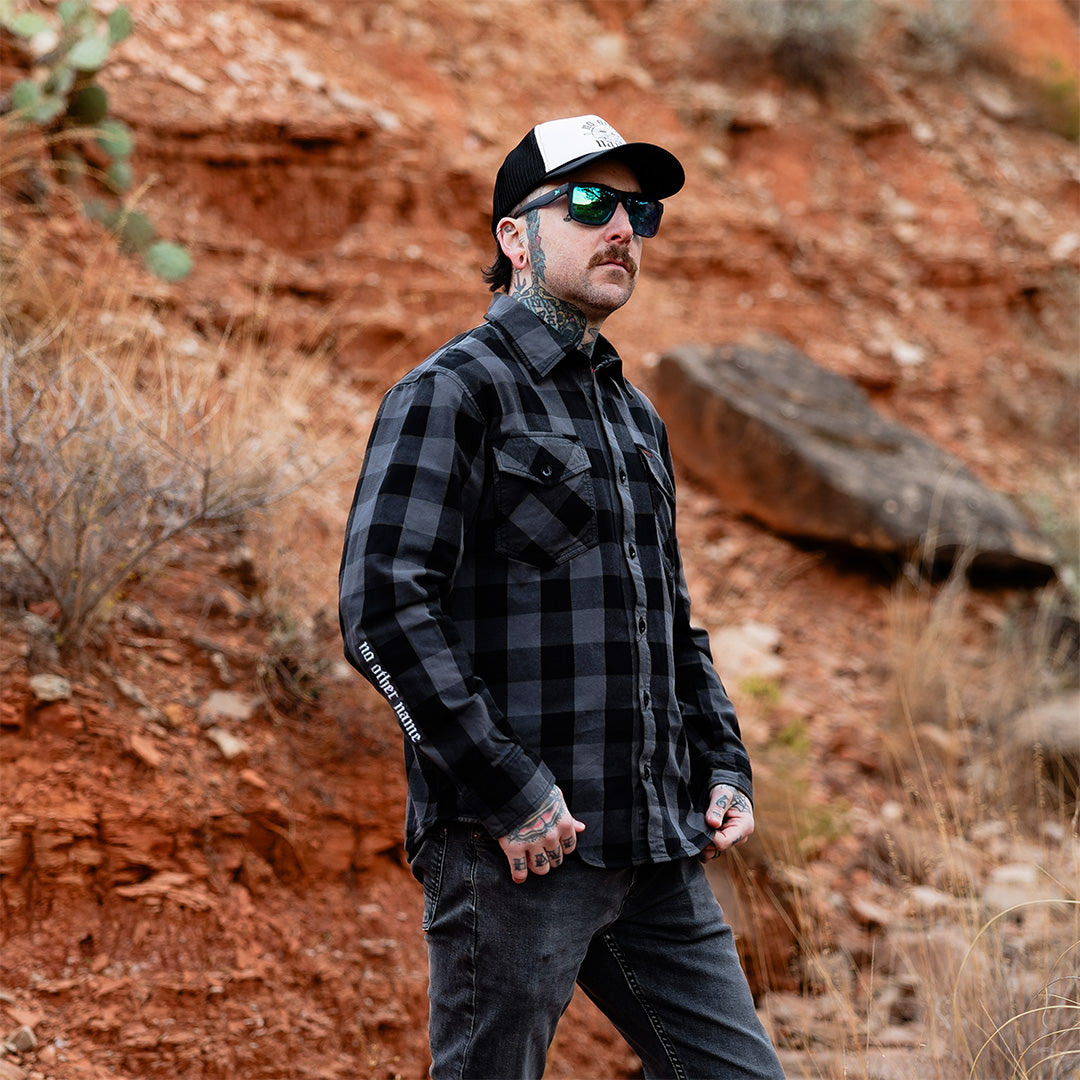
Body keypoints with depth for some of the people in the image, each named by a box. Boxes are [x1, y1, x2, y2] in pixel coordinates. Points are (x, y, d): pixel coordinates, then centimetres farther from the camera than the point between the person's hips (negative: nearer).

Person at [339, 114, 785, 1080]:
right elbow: (382, 611, -18)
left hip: (657, 855, 8)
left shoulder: (634, 415, 20)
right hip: (517, 852, -8)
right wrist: (507, 790, -19)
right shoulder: (451, 393, -6)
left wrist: (726, 771, 14)